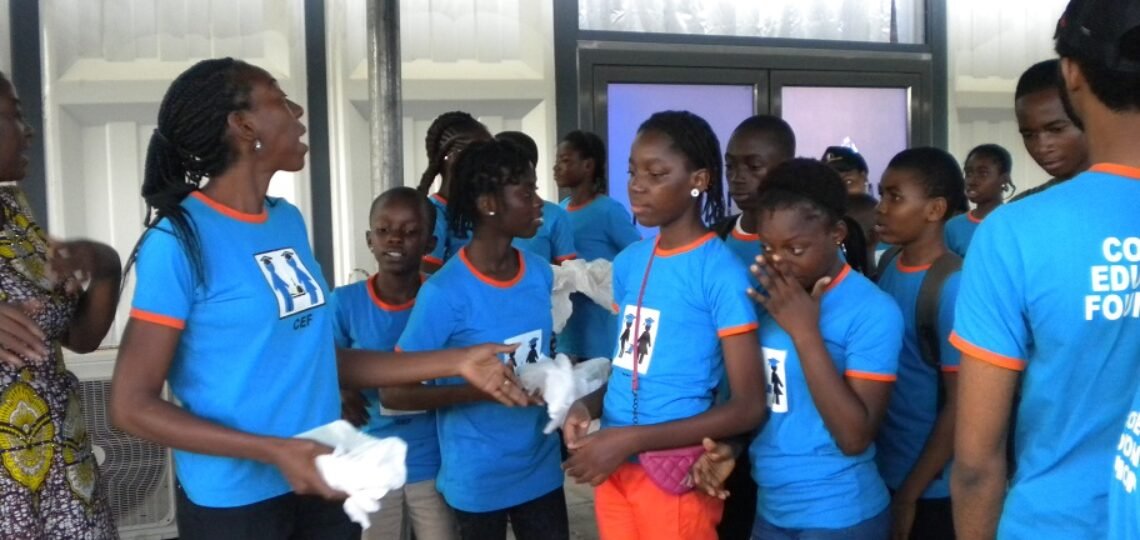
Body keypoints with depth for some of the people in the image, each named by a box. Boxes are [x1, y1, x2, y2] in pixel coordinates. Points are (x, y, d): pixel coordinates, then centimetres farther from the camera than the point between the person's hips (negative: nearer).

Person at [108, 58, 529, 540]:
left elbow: (319, 358, 9)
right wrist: (274, 450, -24)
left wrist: (454, 362, 4)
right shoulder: (180, 240, -15)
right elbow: (132, 406, -14)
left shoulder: (289, 221, 5)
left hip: (324, 485, 6)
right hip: (233, 499, -6)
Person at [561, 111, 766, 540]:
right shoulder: (628, 262, 5)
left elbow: (748, 407, -16)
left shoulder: (721, 272, -14)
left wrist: (630, 439, -20)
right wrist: (588, 404, -6)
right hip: (614, 468, 6)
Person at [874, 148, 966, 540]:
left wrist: (909, 493, -14)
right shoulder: (887, 266, 0)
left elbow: (960, 407, -18)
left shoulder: (952, 288, -20)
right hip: (880, 474, 6)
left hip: (930, 490, -6)